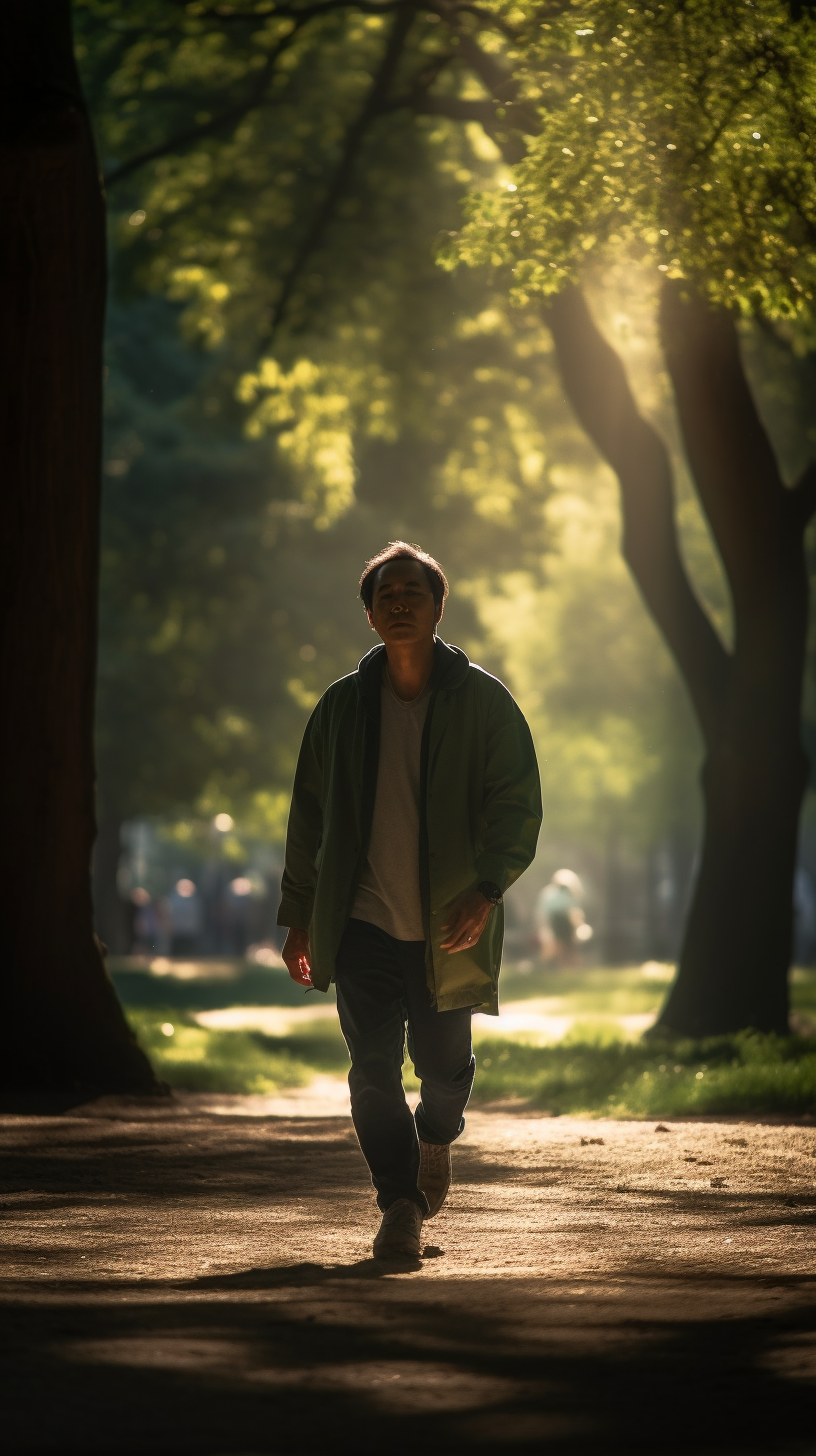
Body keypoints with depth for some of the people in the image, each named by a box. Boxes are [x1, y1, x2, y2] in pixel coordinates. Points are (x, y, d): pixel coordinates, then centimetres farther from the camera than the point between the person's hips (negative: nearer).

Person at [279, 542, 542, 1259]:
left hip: (448, 928, -1)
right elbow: (309, 815, 12)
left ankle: (436, 1139, 40)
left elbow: (518, 802, -5)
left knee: (444, 1066, 6)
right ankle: (400, 1206, 3)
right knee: (373, 1069, -8)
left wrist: (486, 890, -21)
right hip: (364, 924, 1)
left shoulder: (482, 701, -1)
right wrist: (299, 918, 10)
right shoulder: (343, 705, 6)